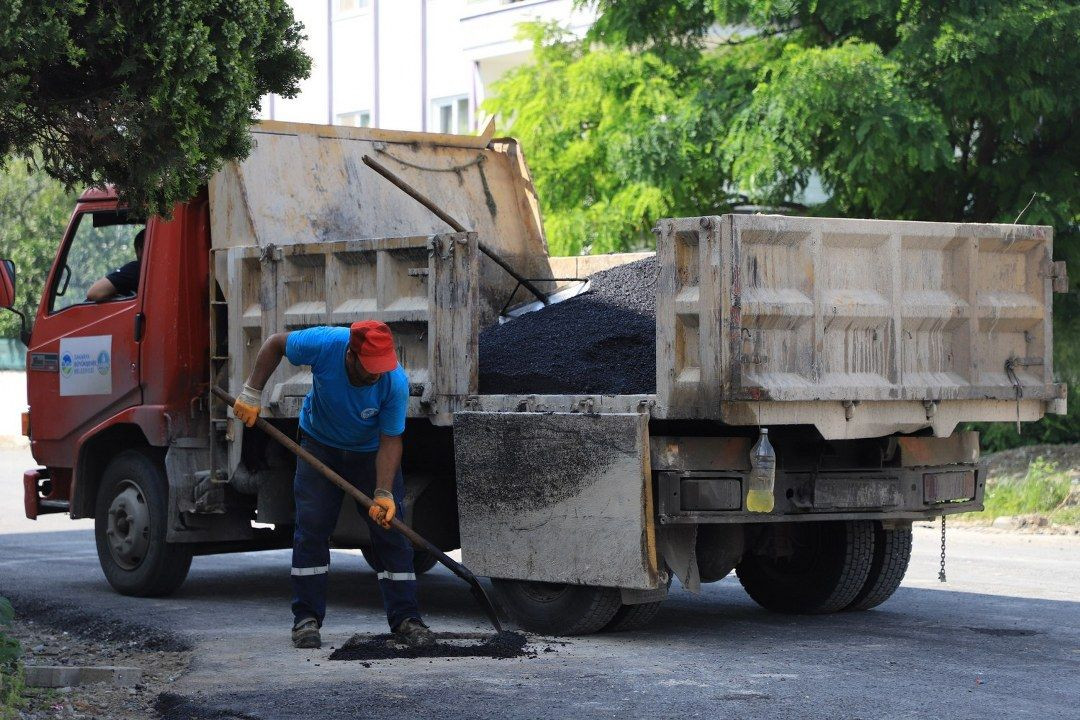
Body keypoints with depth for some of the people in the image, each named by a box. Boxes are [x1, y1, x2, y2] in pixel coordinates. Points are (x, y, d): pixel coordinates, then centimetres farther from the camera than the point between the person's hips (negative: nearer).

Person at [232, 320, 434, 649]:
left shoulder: (395, 382, -33)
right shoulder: (324, 344, -33)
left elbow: (390, 441, -25)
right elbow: (275, 344, -13)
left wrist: (384, 493, -35)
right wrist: (251, 393, -18)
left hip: (370, 451, 0)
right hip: (320, 445, 1)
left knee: (389, 530, -6)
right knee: (311, 527, -6)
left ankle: (405, 618, 0)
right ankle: (306, 618, -1)